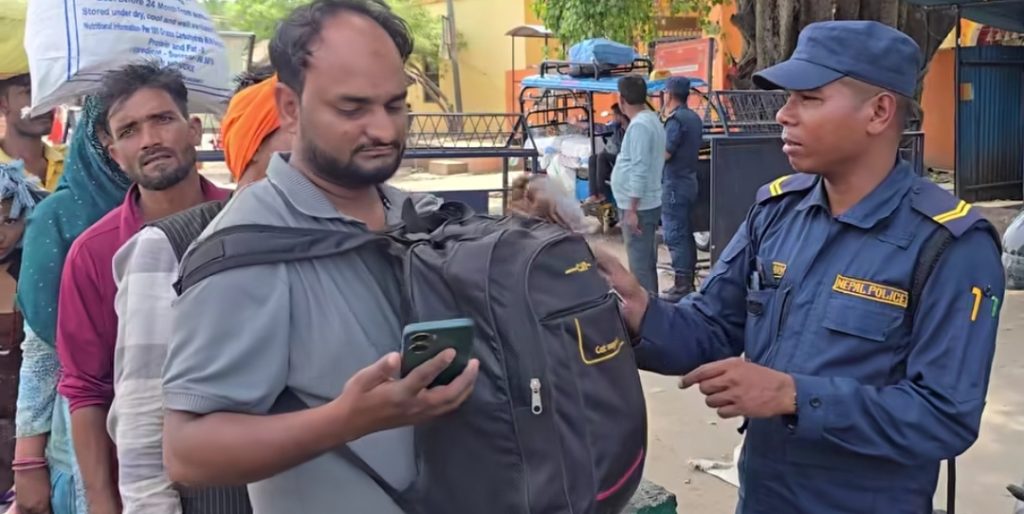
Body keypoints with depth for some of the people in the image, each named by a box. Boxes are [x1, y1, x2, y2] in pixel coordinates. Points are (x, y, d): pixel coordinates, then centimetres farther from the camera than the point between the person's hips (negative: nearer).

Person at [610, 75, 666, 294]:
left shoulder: (639, 125, -18)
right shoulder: (651, 119, 13)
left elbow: (639, 170, -23)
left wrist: (631, 210, -21)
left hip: (638, 207, -10)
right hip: (646, 204, 10)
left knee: (640, 263, -5)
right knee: (646, 261, 17)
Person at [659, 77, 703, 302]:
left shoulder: (675, 120, -17)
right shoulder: (694, 118, 11)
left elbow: (665, 153, -21)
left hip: (675, 183, -9)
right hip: (689, 180, 9)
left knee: (675, 235, -6)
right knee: (685, 233, 15)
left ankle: (682, 285, -5)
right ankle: (688, 280, 21)